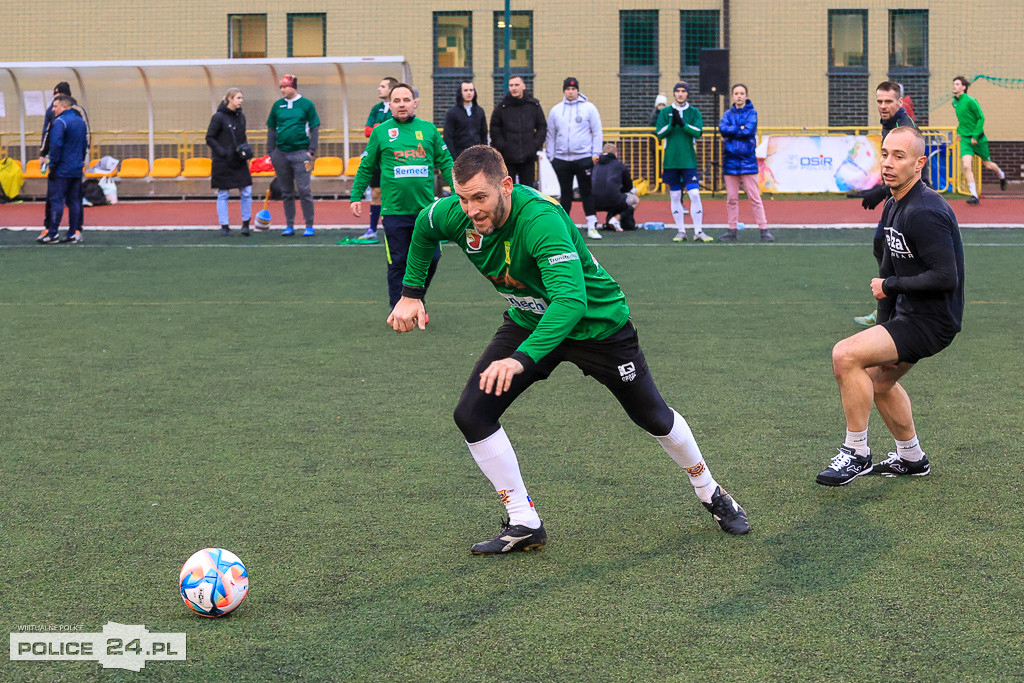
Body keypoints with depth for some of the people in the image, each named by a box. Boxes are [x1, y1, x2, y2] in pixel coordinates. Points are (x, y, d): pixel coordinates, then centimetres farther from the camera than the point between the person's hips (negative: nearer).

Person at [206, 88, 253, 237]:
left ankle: (246, 224, 13)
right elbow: (209, 138, -6)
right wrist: (223, 152, -16)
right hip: (223, 163, -5)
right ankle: (224, 227, 10)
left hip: (239, 163, 5)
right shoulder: (218, 117, -9)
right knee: (223, 195, 3)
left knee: (246, 192, 0)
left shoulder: (241, 116, 9)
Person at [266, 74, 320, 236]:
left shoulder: (306, 104, 1)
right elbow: (271, 130, 15)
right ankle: (289, 226, 16)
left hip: (300, 152, -4)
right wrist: (270, 152, 8)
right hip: (280, 153, 4)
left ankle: (309, 226, 0)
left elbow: (315, 128, 3)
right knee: (286, 192, 8)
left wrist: (311, 151, -6)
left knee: (303, 189, -7)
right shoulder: (277, 105, 10)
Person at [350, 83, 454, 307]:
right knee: (398, 262, 2)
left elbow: (445, 162, 11)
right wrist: (356, 196, 5)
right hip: (394, 210, -2)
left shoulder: (428, 129, 8)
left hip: (426, 207, 2)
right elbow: (366, 167, 10)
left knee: (430, 258, 2)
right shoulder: (380, 132, 5)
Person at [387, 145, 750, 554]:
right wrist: (411, 293, 2)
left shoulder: (541, 221, -40)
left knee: (654, 418, 10)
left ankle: (710, 493, 38)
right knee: (472, 414, -12)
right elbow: (424, 229, 6)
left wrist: (522, 359, -59)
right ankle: (524, 525, 1)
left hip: (597, 323, -5)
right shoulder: (455, 215, -20)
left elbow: (571, 299, -50)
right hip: (528, 321, 5)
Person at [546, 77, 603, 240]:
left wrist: (596, 153, -5)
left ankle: (592, 226, 2)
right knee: (565, 194, 8)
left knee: (587, 192, -1)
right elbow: (551, 135, 13)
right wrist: (550, 156, 7)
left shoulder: (589, 108, 2)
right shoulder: (556, 110, 9)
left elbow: (597, 132, 2)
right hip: (561, 159, 2)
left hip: (584, 158, -2)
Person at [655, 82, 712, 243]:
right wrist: (671, 124, -17)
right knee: (675, 196, 5)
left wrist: (682, 124, -20)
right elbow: (659, 133, -2)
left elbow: (698, 132, -8)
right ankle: (680, 231, 13)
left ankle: (698, 232, -5)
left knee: (694, 194, -10)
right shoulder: (665, 112, 8)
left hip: (689, 161, -1)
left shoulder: (694, 112, 6)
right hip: (671, 161, 1)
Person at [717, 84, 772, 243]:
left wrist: (732, 131, -4)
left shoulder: (751, 113, 3)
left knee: (755, 198, -6)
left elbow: (749, 131, -13)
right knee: (731, 199, 6)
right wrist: (740, 129, -9)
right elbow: (722, 128, -6)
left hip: (747, 160, -3)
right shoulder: (728, 113, 12)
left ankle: (764, 230, -5)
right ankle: (733, 231, 12)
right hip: (730, 161, 3)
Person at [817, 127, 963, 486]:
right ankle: (911, 458, 45)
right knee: (878, 379, 28)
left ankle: (856, 454, -8)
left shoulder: (925, 212, -25)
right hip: (909, 313, 11)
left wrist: (890, 285, -18)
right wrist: (883, 326, 10)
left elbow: (945, 278, -30)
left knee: (845, 355, -22)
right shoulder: (892, 206, 7)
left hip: (932, 321, -11)